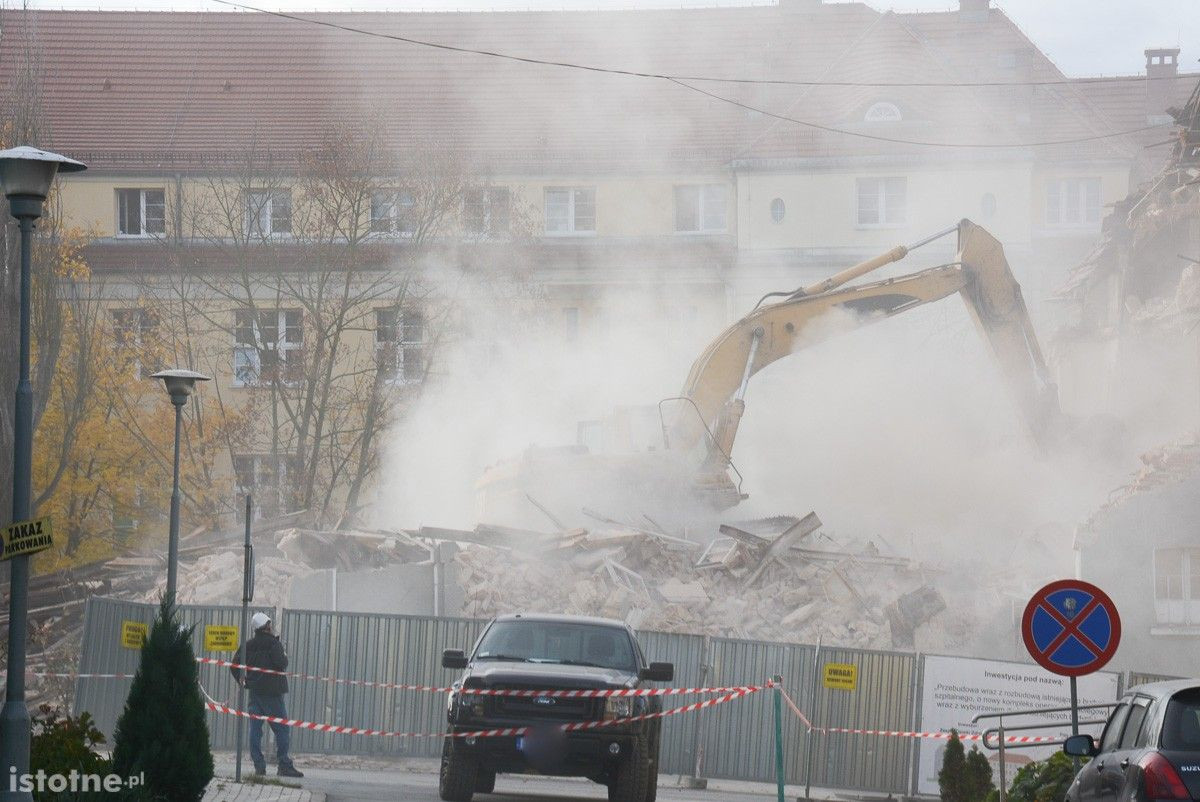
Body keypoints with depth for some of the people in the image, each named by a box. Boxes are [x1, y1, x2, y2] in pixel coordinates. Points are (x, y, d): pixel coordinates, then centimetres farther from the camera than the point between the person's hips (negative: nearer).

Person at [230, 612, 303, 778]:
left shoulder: (247, 646, 10)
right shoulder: (273, 643, -8)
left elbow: (234, 666, 7)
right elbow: (281, 664, -19)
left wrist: (243, 682, 14)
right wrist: (284, 656, 2)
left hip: (254, 691, 6)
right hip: (271, 691, -6)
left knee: (255, 730, 6)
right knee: (282, 729, -2)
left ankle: (258, 765, 2)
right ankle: (284, 765, -5)